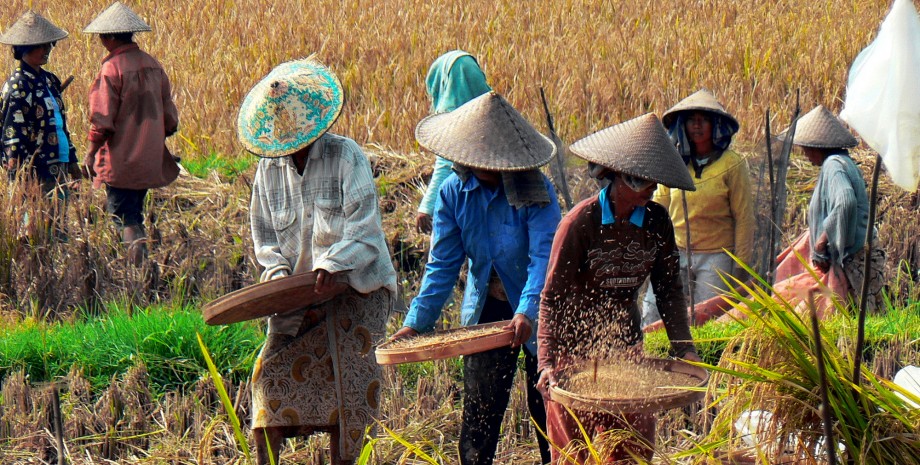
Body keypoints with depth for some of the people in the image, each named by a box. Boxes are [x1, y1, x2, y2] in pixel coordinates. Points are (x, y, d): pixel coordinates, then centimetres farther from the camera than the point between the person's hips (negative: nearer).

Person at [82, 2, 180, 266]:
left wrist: (90, 153, -6)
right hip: (150, 160, 7)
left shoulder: (112, 68, -14)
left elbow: (103, 121, -15)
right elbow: (170, 117, 12)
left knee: (122, 216, -2)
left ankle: (136, 244, -22)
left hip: (121, 161, -6)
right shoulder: (153, 65, 7)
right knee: (134, 212, 18)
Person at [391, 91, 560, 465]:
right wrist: (417, 321, -14)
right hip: (485, 310, 3)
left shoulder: (535, 190, -17)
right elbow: (442, 265, -5)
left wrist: (527, 312, -38)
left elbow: (544, 256, -24)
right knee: (479, 410, 2)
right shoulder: (454, 193, -6)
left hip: (536, 312, -3)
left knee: (545, 406, 6)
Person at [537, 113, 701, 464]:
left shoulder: (657, 221, -4)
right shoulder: (580, 222, -17)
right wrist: (546, 362, -25)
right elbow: (552, 297, -16)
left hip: (627, 345, 4)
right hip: (576, 349, -4)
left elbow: (668, 287, 3)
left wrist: (683, 347, -7)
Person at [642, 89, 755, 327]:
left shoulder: (732, 164, -2)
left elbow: (744, 219, -1)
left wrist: (740, 266, -3)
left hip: (715, 257, -3)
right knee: (652, 316, -5)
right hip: (675, 253, 3)